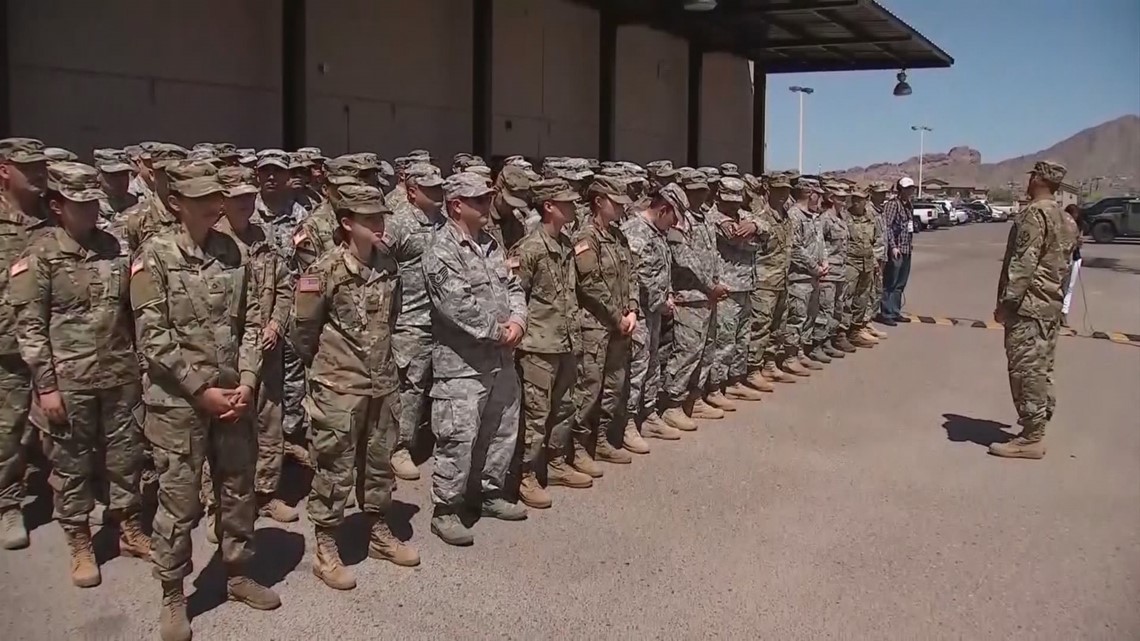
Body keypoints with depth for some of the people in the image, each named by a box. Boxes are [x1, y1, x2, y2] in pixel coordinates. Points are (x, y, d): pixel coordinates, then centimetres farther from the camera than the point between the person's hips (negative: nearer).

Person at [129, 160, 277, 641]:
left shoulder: (230, 251, 4)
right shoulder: (154, 256, -9)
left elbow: (250, 321, 6)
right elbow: (153, 338, -13)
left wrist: (246, 381, -5)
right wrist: (201, 390, -15)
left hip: (232, 395, 5)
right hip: (178, 401, -5)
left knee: (238, 489, 15)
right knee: (179, 501, 4)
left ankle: (238, 574, 34)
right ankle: (173, 597, 21)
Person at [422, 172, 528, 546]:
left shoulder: (489, 243, 12)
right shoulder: (442, 249, -13)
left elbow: (512, 286, 13)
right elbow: (458, 306, -22)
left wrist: (517, 319, -7)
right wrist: (499, 331, -15)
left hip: (501, 358, 9)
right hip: (462, 363, -8)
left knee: (502, 431, 18)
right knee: (458, 439, -4)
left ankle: (492, 493, 35)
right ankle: (445, 510, 10)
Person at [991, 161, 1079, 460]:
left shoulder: (1034, 213, -14)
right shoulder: (1066, 220, 16)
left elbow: (1023, 262, -21)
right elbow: (1064, 265, 19)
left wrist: (1006, 301, -19)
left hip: (1028, 305, -10)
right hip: (1051, 306, 10)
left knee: (1025, 371, -6)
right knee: (1040, 370, 14)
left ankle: (1031, 439, -3)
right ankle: (1036, 430, 20)